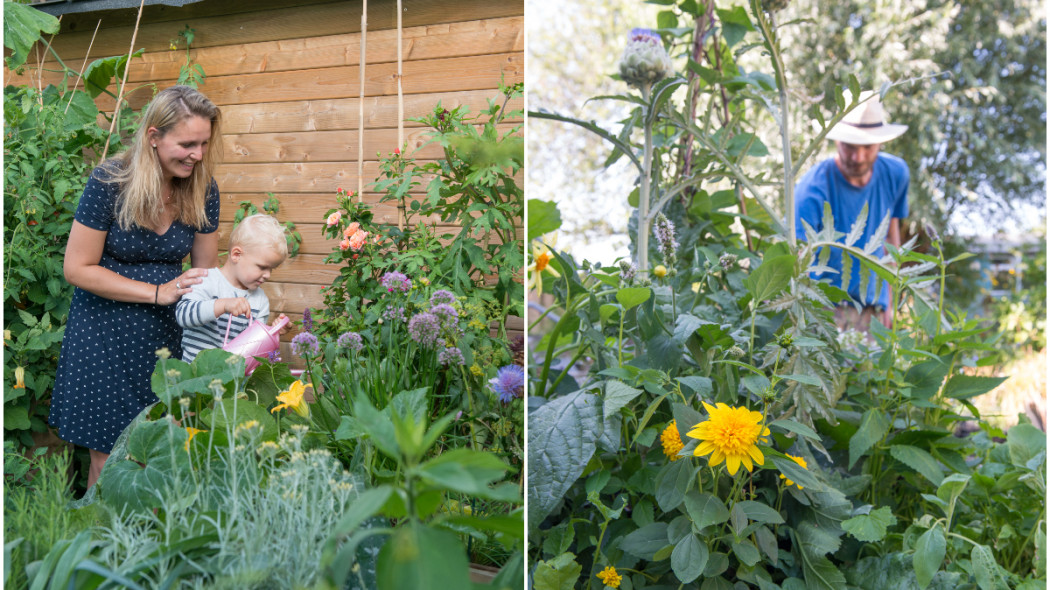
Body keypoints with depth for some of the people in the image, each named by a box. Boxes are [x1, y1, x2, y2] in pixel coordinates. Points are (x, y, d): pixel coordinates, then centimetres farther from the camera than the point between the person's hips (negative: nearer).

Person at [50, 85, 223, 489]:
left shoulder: (202, 189, -4)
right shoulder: (109, 182, -16)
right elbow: (77, 269, -11)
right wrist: (158, 292, -17)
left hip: (168, 335, 3)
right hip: (105, 337, -3)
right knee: (108, 460, 5)